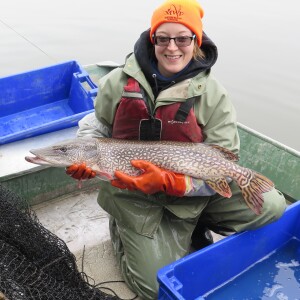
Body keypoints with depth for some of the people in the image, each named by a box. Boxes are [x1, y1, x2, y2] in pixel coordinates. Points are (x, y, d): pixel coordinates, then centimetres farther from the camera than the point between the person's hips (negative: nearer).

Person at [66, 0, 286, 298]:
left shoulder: (213, 93, -10)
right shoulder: (119, 81, -7)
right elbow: (96, 125, 8)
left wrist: (168, 181, -29)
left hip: (192, 190, 2)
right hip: (134, 195, -1)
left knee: (272, 207, -10)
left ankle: (193, 225, 13)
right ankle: (122, 229, 21)